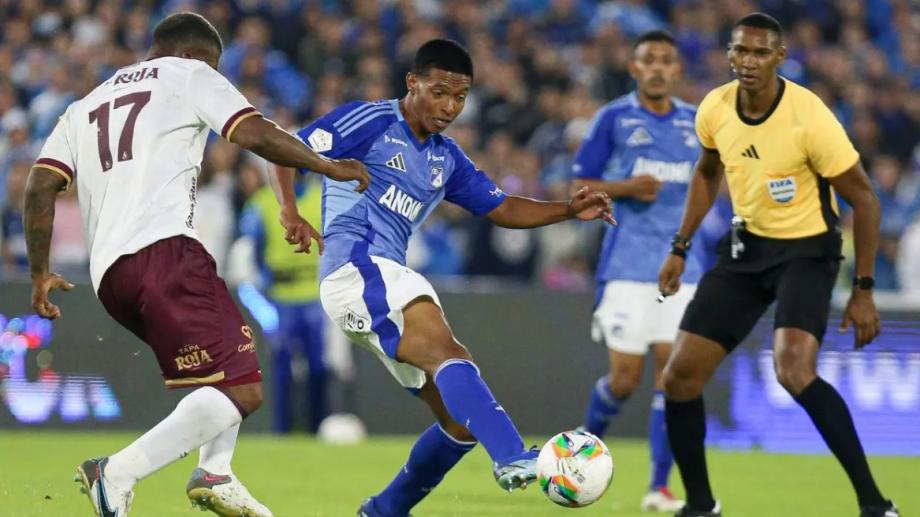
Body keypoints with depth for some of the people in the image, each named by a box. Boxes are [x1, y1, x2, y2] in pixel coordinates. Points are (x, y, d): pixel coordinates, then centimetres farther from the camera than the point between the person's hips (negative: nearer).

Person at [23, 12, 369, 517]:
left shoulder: (83, 108, 28)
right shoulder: (187, 75, 13)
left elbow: (40, 188, 16)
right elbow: (255, 134, -1)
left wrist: (40, 274, 22)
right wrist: (330, 167, 11)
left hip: (107, 275, 8)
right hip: (162, 248, -8)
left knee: (232, 343, 29)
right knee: (240, 389, -11)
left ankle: (214, 471, 12)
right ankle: (118, 474, -26)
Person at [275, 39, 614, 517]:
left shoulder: (446, 159, 21)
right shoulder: (370, 123, 0)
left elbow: (501, 209, 25)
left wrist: (569, 209, 10)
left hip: (389, 277, 9)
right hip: (357, 268, -9)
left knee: (462, 421, 5)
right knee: (447, 352, -32)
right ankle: (513, 459, -52)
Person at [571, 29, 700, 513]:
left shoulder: (696, 123, 10)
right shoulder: (612, 119, -1)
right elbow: (579, 186, -1)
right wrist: (625, 188, -17)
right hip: (628, 265, -3)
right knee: (625, 375, -5)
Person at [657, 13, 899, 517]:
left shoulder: (809, 117, -23)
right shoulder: (714, 109, -6)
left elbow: (862, 198, -14)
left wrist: (863, 291, -15)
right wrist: (680, 247, 13)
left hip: (806, 249, -6)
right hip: (746, 245, 6)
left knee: (794, 371, -31)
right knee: (680, 376, 0)